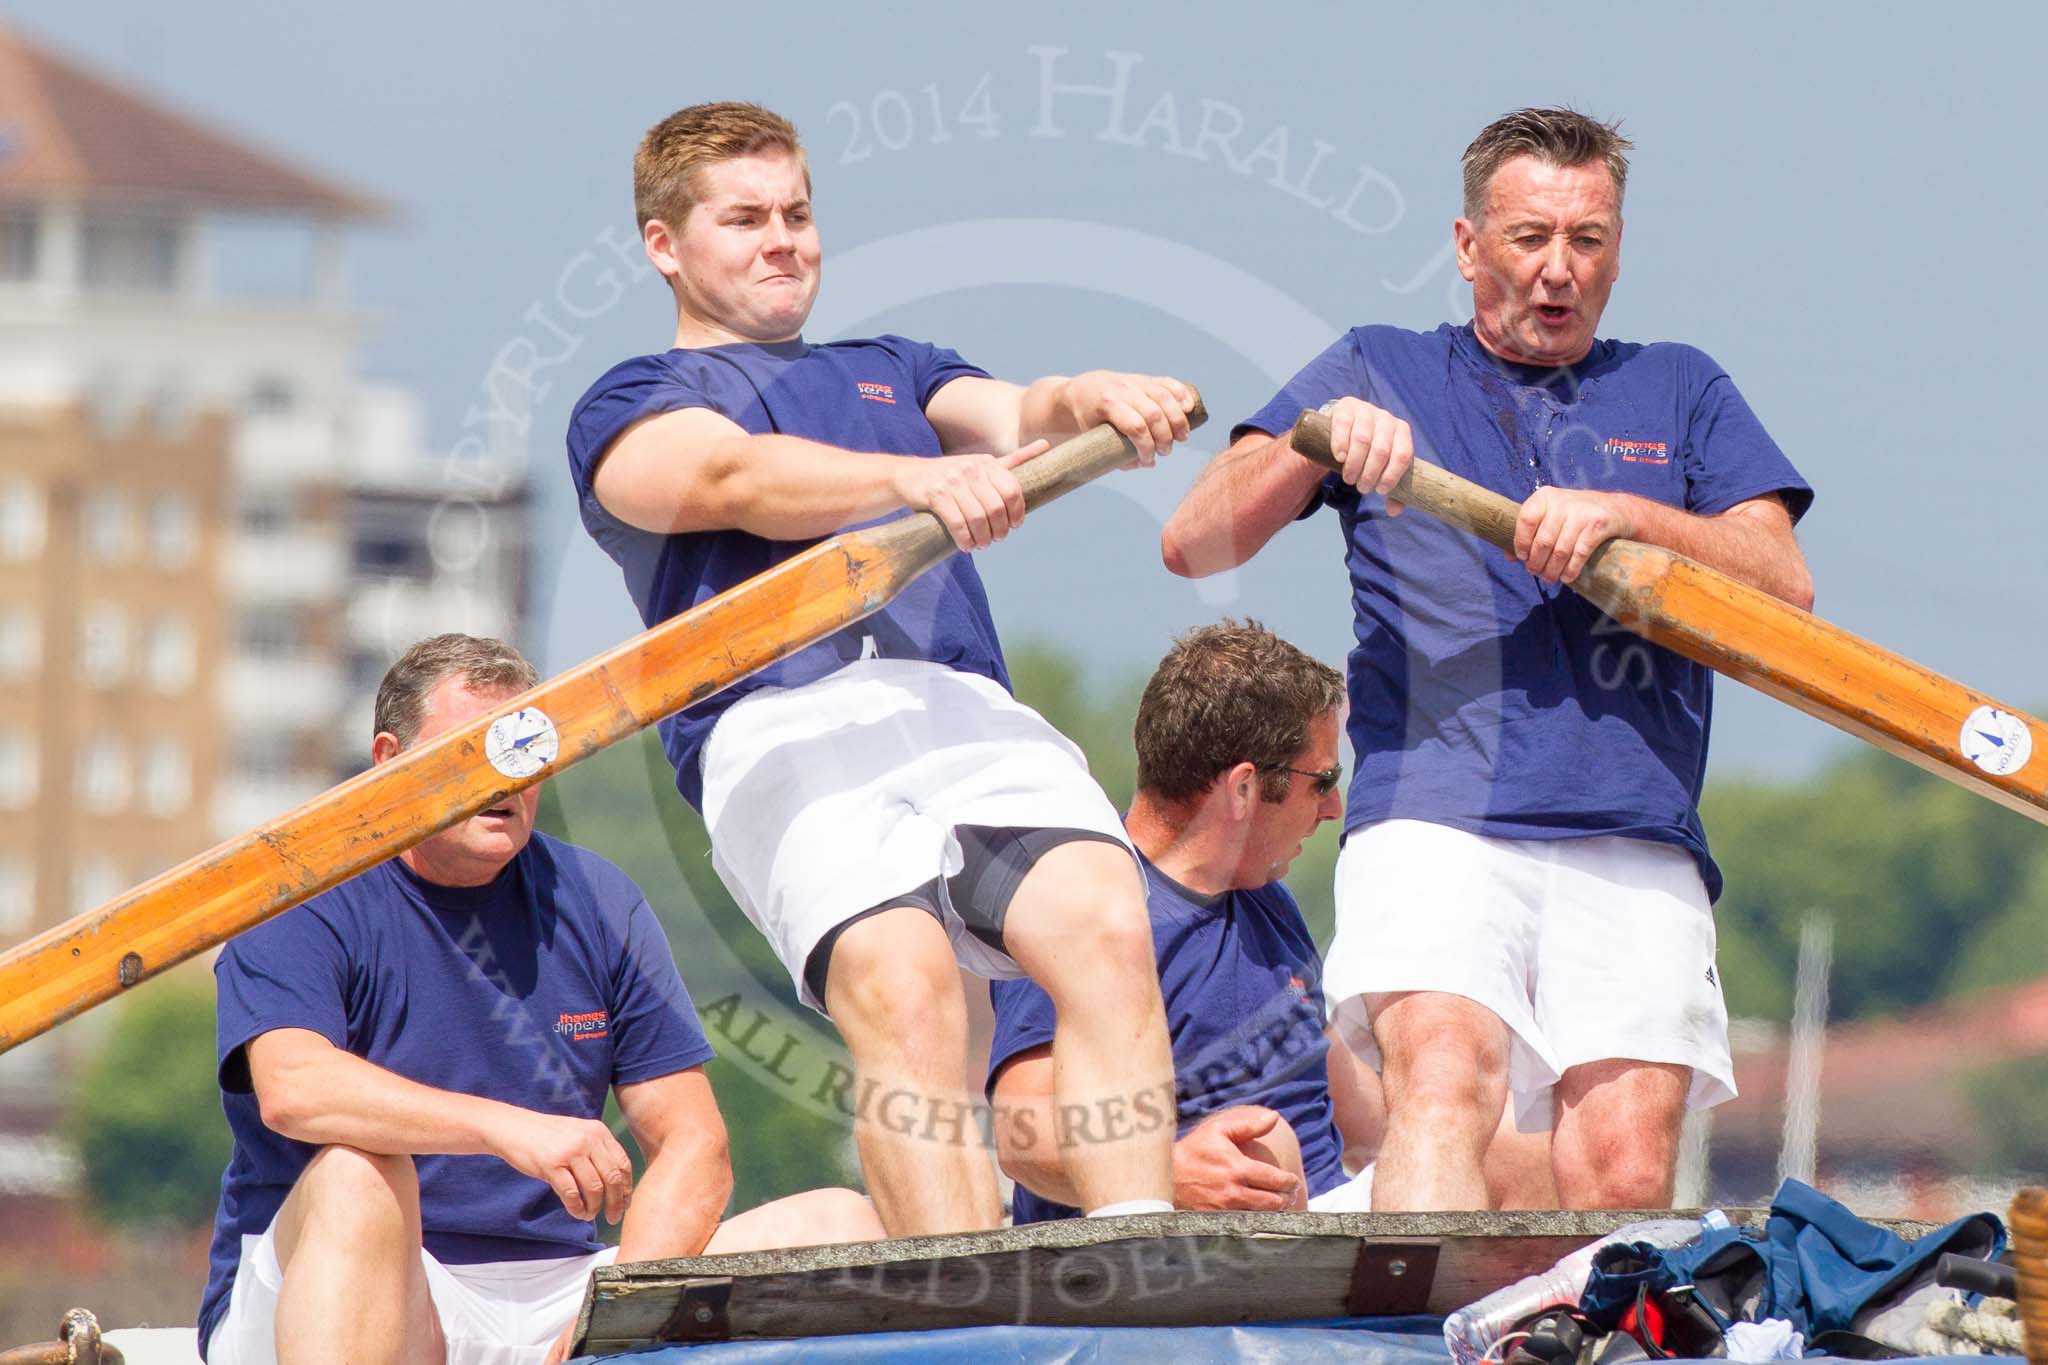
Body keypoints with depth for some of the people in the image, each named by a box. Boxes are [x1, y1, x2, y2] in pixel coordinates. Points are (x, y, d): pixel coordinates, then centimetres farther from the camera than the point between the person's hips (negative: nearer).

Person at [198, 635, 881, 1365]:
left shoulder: (596, 905, 11)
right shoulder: (310, 906, -4)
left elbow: (694, 1146, 5)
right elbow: (291, 1087, -26)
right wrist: (512, 1130, -38)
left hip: (548, 1304, 5)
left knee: (840, 1228, -10)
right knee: (356, 1171, -37)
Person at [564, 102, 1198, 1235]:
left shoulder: (890, 373, 38)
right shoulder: (628, 409, 22)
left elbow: (1008, 416, 15)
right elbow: (736, 479, -2)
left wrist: (1089, 401, -11)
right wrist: (915, 478, -21)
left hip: (966, 708, 4)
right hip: (776, 727, -4)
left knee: (1106, 927, -25)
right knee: (901, 986, -30)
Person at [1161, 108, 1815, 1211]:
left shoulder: (1678, 392, 26)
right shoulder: (1379, 373, 23)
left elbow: (1783, 586, 11)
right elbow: (1194, 544, 13)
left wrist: (1625, 515, -6)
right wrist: (1323, 437, -5)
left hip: (1636, 839, 2)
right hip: (1431, 819, -2)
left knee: (1624, 1169, -17)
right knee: (1443, 1073, -29)